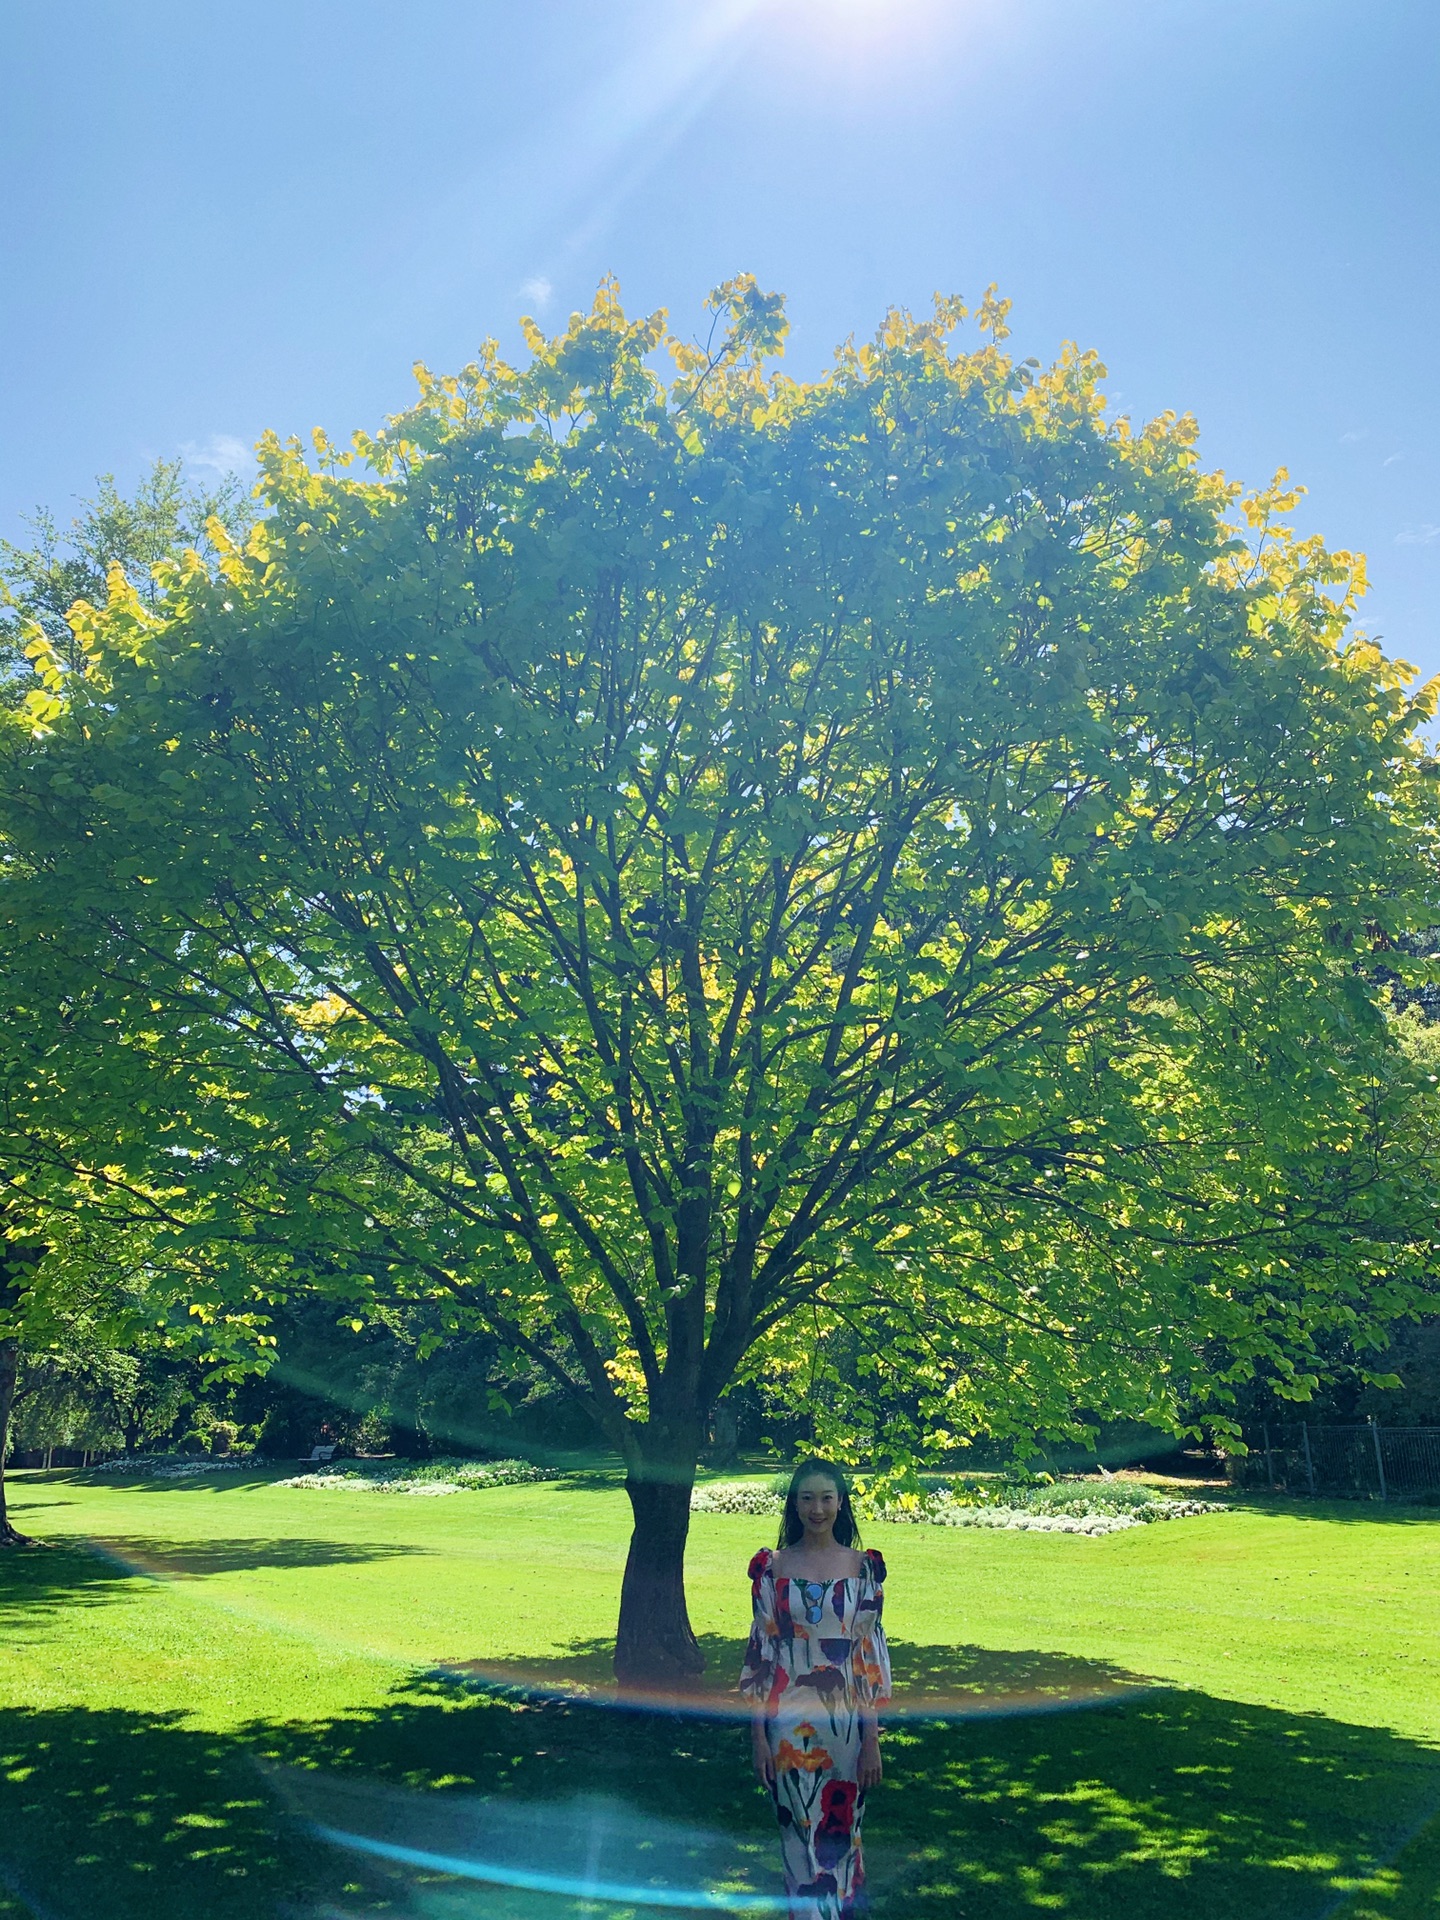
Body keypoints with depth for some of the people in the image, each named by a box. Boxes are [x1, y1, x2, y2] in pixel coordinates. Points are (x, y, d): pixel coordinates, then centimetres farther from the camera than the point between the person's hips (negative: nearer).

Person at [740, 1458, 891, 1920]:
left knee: (841, 1832, 13)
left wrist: (873, 1739, -3)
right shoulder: (773, 1567, -2)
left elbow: (874, 1655, 0)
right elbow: (760, 1652, 0)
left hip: (845, 1721, 1)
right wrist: (758, 1735, -3)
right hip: (790, 1723, -1)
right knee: (801, 1837, 3)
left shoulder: (863, 1567, -1)